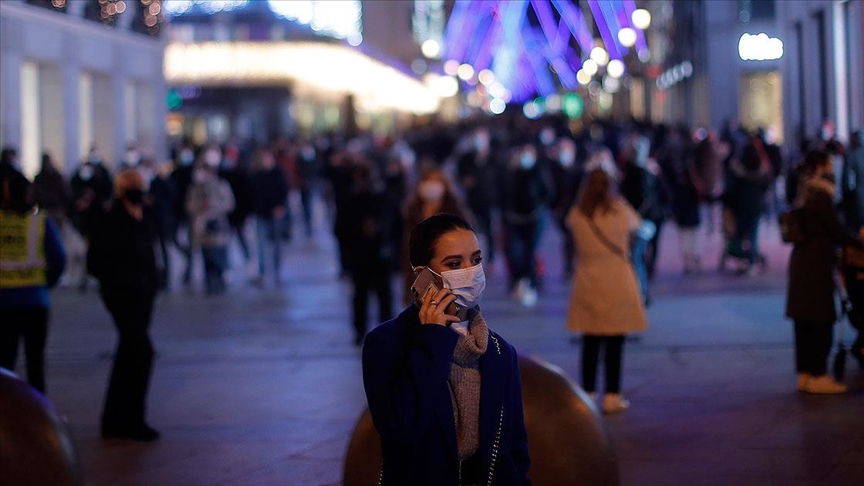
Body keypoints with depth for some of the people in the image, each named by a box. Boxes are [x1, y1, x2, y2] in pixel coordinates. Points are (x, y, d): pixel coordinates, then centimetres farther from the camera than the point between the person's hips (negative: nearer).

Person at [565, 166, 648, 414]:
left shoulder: (576, 215, -4)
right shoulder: (620, 212, -10)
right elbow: (636, 222, 10)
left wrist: (586, 199, 15)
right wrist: (619, 200, 17)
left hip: (587, 284, 3)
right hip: (616, 283, -3)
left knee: (590, 342, 10)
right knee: (615, 342, 3)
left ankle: (588, 394, 13)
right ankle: (612, 396, 4)